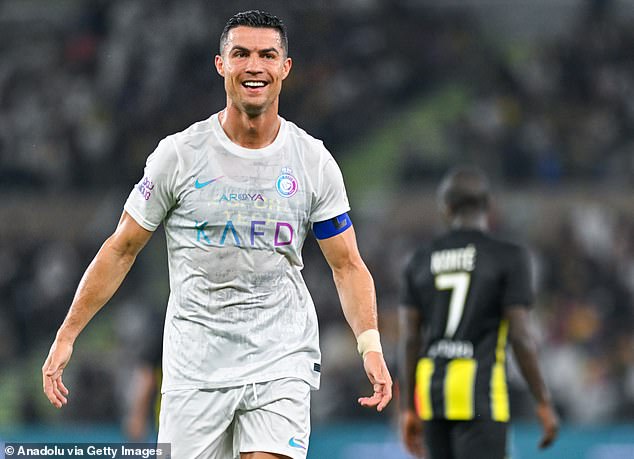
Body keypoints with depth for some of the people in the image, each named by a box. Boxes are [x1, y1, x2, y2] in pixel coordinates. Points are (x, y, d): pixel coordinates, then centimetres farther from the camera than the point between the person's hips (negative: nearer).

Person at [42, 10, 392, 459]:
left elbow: (347, 265, 7)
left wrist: (370, 345, -8)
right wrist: (66, 336, 3)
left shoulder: (315, 162, 2)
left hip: (282, 366, 0)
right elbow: (121, 249, 6)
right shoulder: (180, 154, -1)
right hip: (195, 367, 0)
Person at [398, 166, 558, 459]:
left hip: (432, 391, 5)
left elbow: (408, 339, 7)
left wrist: (407, 410, 13)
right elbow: (520, 336, -9)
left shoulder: (421, 261, 9)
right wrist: (544, 404, -2)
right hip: (481, 394, -5)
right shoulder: (508, 258, -4)